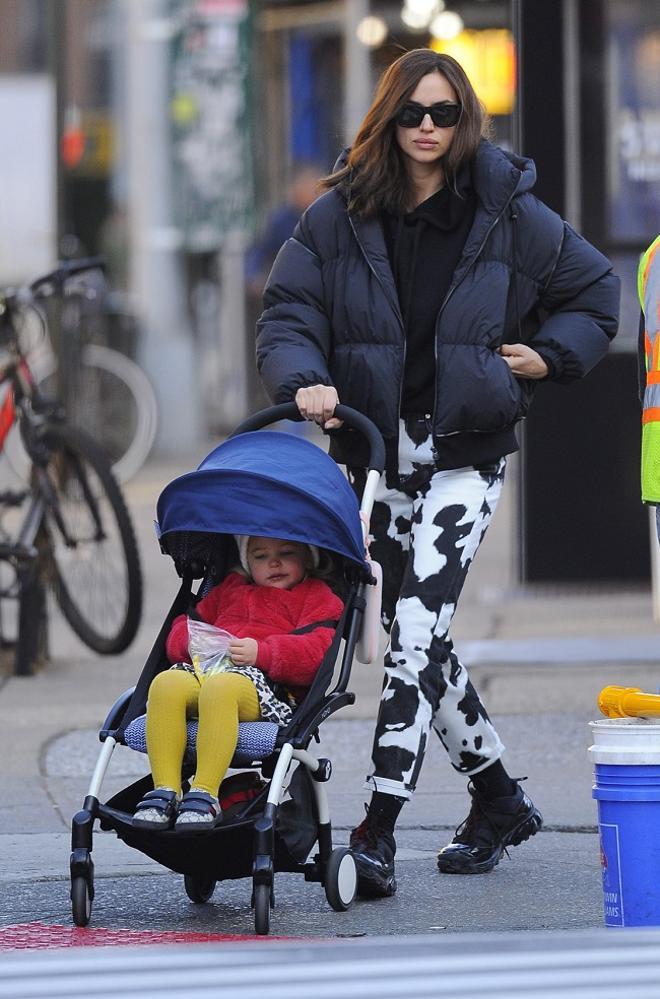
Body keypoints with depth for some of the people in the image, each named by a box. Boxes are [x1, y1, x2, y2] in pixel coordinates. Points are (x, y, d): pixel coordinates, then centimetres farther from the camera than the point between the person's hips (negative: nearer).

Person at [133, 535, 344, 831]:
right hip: (204, 669, 5)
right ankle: (165, 790, -35)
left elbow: (315, 653, 1)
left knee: (221, 687, -41)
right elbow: (183, 627, 32)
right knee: (166, 683, -31)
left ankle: (205, 794, -44)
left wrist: (261, 652, -13)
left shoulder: (316, 596, 20)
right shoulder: (230, 588, 38)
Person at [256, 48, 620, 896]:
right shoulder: (339, 215, 0)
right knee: (415, 634, 10)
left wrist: (548, 356, -3)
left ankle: (378, 829, -18)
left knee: (418, 629, -15)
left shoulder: (507, 214, -1)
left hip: (465, 451, -3)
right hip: (375, 448, 3)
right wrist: (305, 381, -20)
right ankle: (498, 799, 28)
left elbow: (594, 292, 12)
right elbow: (288, 310, -1)